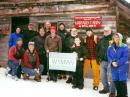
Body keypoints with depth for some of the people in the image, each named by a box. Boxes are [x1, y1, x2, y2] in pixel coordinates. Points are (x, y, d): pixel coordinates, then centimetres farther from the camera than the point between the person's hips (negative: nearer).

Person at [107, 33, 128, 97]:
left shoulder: (124, 47, -7)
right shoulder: (110, 47, 8)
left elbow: (125, 57, -13)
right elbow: (109, 56, 7)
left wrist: (118, 63, -18)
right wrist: (112, 62, -12)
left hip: (122, 67, -5)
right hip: (113, 67, 5)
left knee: (122, 81, -3)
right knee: (116, 81, 11)